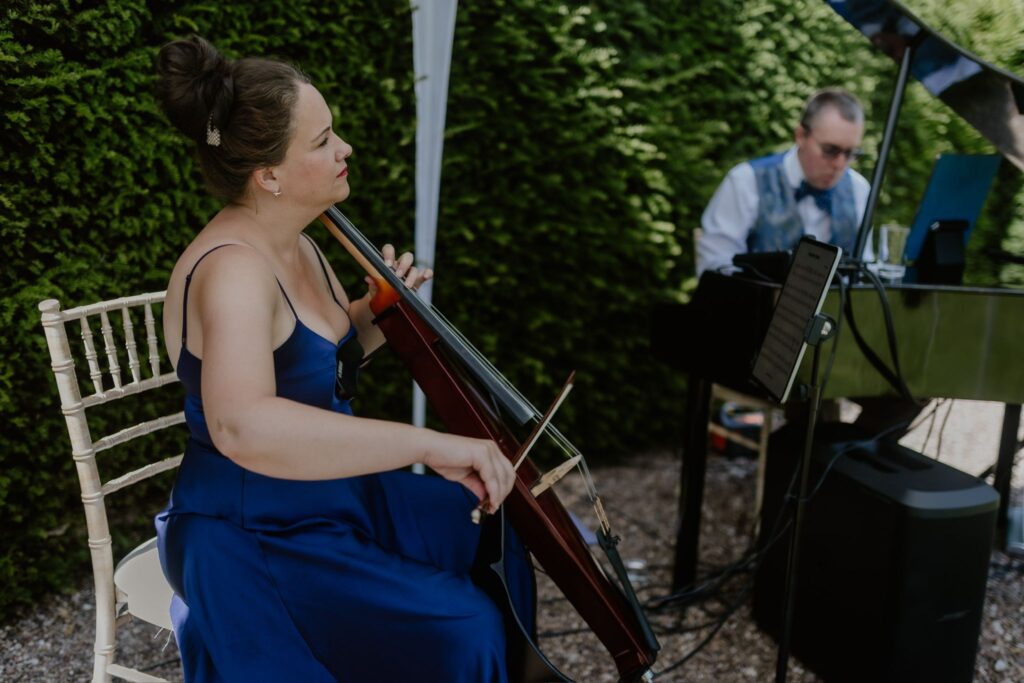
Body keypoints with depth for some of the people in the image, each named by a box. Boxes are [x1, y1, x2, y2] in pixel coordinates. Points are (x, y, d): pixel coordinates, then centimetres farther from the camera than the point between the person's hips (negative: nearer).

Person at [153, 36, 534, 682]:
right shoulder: (232, 268, -28)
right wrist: (427, 442, -47)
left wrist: (378, 309, -1)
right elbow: (243, 427, -47)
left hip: (334, 494, 9)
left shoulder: (293, 243, 2)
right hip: (255, 538, -9)